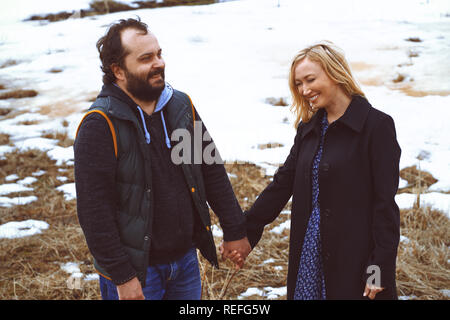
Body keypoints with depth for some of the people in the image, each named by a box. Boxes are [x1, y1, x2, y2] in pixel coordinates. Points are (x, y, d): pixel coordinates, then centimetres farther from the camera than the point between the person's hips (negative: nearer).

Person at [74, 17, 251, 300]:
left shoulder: (182, 106, 2)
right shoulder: (100, 125, -16)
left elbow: (213, 172, 9)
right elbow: (94, 211, -18)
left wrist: (235, 231, 8)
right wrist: (121, 276, -18)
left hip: (186, 258, 6)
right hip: (135, 268, -5)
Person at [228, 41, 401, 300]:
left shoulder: (376, 125, -11)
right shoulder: (308, 128, 9)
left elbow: (385, 203, -12)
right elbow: (283, 183, 10)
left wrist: (380, 270, -14)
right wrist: (246, 231, 4)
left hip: (354, 255, -6)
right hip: (309, 251, 6)